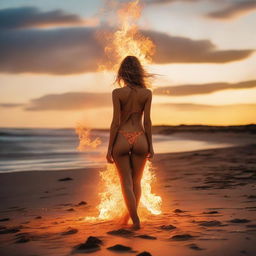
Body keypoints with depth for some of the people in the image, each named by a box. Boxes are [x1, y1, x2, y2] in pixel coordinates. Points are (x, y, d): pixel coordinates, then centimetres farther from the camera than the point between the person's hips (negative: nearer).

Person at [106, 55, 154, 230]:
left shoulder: (117, 93, -6)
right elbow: (147, 121, -3)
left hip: (121, 139, -2)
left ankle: (136, 220, 3)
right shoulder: (147, 93, -1)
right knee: (136, 181, 17)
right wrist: (150, 145, 5)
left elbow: (116, 121, -9)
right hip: (140, 139, 2)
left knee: (126, 182, 6)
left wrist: (110, 148, -4)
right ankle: (128, 215, 30)